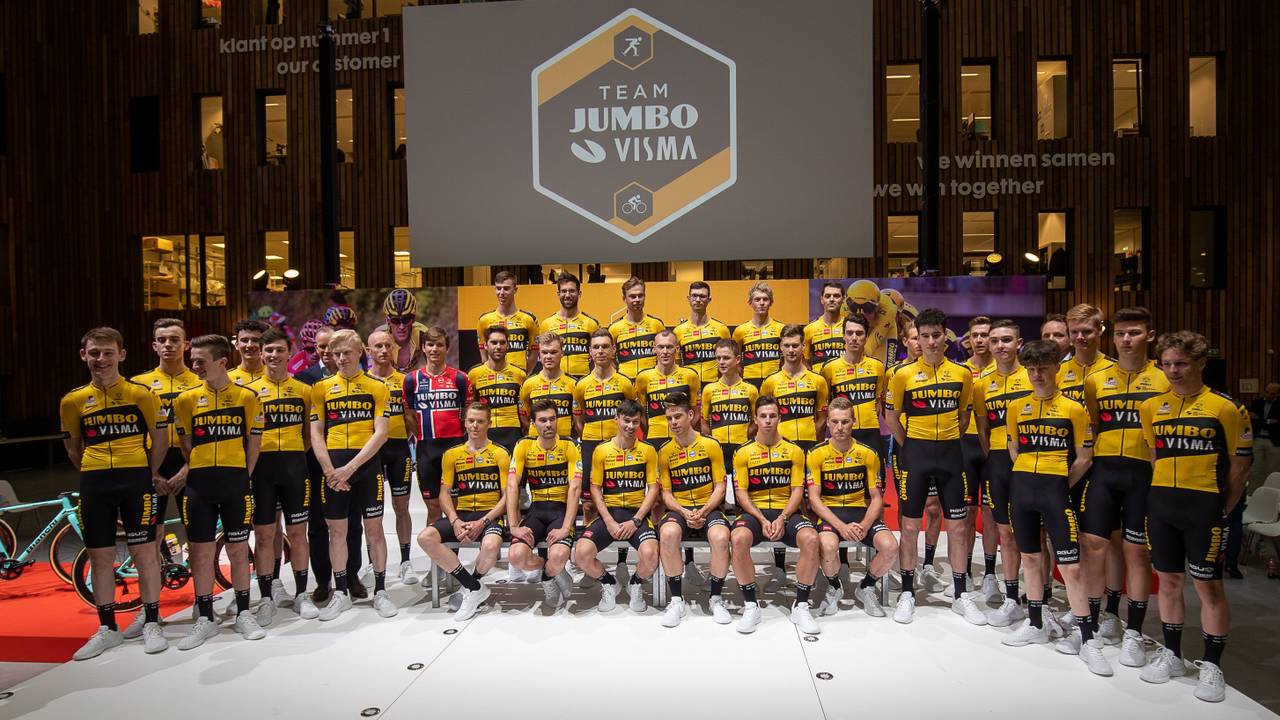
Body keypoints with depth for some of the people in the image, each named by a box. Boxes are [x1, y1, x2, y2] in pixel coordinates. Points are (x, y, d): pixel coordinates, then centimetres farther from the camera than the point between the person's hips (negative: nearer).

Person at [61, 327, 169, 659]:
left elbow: (160, 438, 5)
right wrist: (93, 476, 9)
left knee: (145, 552, 1)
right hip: (94, 485, 3)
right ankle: (107, 628, 21)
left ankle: (151, 623, 13)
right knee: (100, 557, 9)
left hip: (136, 479, -3)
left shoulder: (142, 393, -2)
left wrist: (149, 475, 7)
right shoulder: (73, 400, 6)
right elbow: (73, 448, 15)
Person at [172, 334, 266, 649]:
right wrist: (202, 477, 2)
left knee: (238, 549, 6)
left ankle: (243, 614, 19)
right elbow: (186, 445, 8)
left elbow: (253, 442, 3)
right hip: (199, 486, 1)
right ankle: (205, 618, 18)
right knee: (200, 551, 5)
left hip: (236, 484, -1)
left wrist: (242, 479, 0)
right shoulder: (187, 399, 3)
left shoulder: (247, 396, -1)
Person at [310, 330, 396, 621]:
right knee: (336, 529, 8)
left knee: (374, 527, 3)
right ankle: (341, 593, 20)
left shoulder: (377, 387, 1)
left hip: (366, 465, -2)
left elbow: (380, 433, -5)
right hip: (333, 468, 2)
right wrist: (329, 470, -9)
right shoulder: (321, 387, 7)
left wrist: (350, 467, -12)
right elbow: (316, 434, 4)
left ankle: (380, 591, 15)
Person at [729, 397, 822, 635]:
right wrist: (762, 520, -14)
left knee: (811, 539, -31)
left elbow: (797, 490, 2)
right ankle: (751, 605, -15)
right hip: (755, 511, 0)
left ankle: (801, 606, -13)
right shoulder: (743, 453, 5)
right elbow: (741, 493, 1)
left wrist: (782, 519, -14)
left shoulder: (794, 450, 7)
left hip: (786, 511, 1)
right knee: (738, 539, -34)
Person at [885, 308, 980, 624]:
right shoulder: (904, 374, -5)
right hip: (916, 454, -2)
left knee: (958, 526, 7)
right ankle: (907, 593, 16)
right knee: (910, 526, 3)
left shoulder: (962, 373, 3)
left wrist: (948, 442, 6)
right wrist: (911, 447, 1)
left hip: (950, 454, 2)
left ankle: (960, 596, 20)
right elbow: (891, 416, 3)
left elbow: (963, 414, 14)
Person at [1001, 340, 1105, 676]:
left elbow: (1084, 458, 0)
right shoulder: (1016, 408, 7)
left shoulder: (1074, 409, -3)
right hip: (1020, 487, 4)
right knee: (1030, 557, 13)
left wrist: (1059, 485, -2)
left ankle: (1086, 638, 6)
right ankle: (1036, 623, 27)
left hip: (1056, 490, -4)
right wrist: (1028, 480, 8)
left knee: (1070, 566, -5)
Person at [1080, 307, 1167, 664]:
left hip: (1143, 472, -2)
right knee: (1093, 544, -1)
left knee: (1137, 550, 4)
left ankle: (1134, 633, 16)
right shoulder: (1096, 380, 9)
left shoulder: (1164, 380, 3)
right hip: (1103, 469, 2)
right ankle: (1097, 620, 15)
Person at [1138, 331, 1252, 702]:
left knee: (1209, 585, 2)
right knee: (1169, 580, 12)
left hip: (1204, 505, -4)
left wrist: (1222, 510, -3)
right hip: (1160, 505, 4)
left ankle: (1212, 666, 15)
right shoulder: (1151, 407, 6)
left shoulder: (1226, 407, -6)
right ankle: (1171, 655, 25)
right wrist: (1164, 494, 8)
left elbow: (1240, 464, -3)